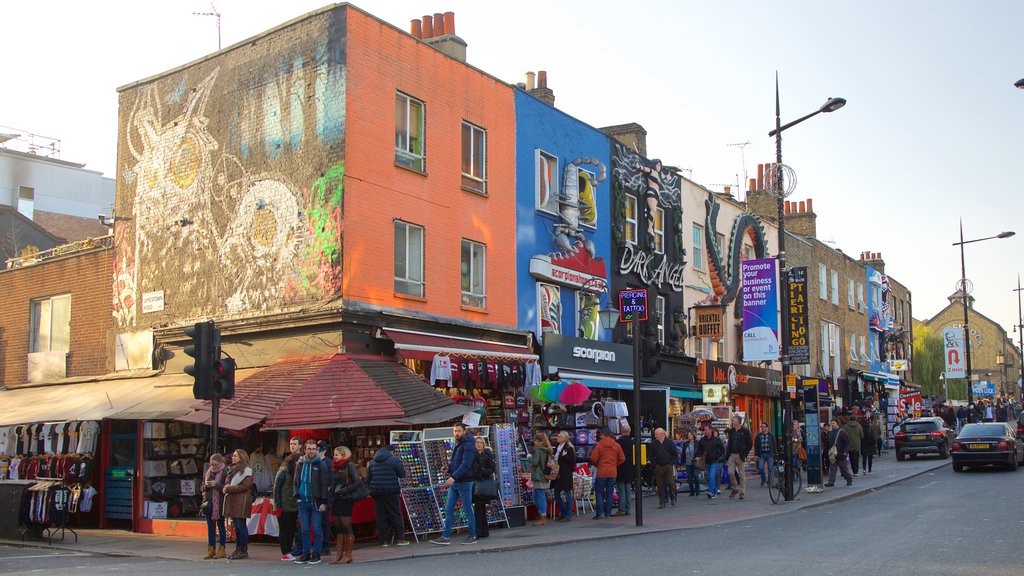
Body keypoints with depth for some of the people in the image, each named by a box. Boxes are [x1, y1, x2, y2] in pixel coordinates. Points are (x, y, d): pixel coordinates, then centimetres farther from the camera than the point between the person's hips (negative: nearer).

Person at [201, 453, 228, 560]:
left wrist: (216, 485, -21)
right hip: (209, 502, 6)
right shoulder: (208, 472, 14)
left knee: (221, 526, 1)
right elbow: (202, 486, 18)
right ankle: (211, 550, 13)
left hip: (220, 503, -6)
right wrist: (206, 485, -3)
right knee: (210, 526, 8)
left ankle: (222, 550, 7)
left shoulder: (225, 472, -7)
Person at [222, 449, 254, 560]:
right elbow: (228, 484, 22)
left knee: (241, 525, -7)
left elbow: (245, 486, -14)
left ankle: (243, 551, -4)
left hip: (241, 501, -8)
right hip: (233, 501, 8)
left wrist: (228, 489, -13)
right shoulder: (233, 469, 20)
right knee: (236, 526, 9)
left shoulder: (246, 470, -5)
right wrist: (225, 487, -2)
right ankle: (238, 549, 13)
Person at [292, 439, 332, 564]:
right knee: (304, 530, 7)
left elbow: (325, 484, -6)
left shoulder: (321, 464, -3)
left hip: (316, 502, -4)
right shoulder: (300, 464, 11)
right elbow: (295, 482, 19)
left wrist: (324, 502, -12)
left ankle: (316, 554, 7)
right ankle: (306, 553, 15)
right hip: (303, 502, 4)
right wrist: (297, 495, 3)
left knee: (316, 529, 0)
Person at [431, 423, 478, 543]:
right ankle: (446, 537, 6)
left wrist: (453, 477, -30)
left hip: (464, 482, -9)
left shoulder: (468, 445, -11)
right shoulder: (457, 445, 17)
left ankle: (472, 536, 9)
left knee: (467, 510, 0)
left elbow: (466, 464, -22)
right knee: (448, 509, 5)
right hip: (454, 483, 9)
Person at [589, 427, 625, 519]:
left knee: (599, 492, 5)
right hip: (613, 472, 3)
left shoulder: (599, 445, -9)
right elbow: (622, 458, 5)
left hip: (601, 472, -3)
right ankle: (608, 513, 10)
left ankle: (599, 513, -3)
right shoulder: (617, 445, 3)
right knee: (610, 493, 9)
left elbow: (593, 459, -10)